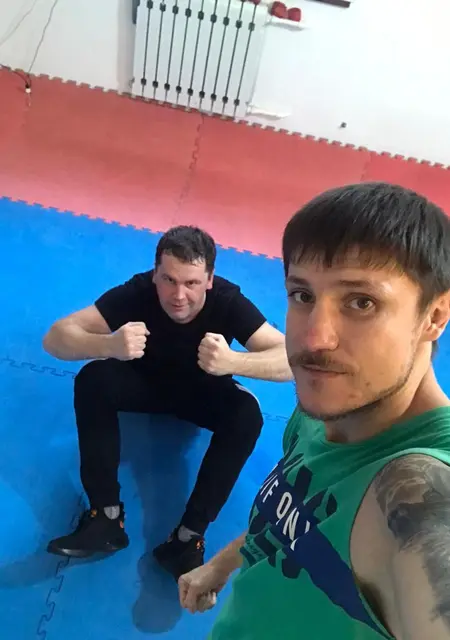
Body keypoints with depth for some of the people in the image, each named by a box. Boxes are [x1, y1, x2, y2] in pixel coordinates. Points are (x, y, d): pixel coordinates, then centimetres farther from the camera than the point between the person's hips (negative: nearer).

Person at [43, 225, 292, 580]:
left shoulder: (228, 301, -31)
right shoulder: (138, 291, -30)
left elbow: (292, 359, -37)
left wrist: (232, 361, -57)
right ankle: (107, 515, -19)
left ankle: (190, 535, -19)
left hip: (204, 392, 0)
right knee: (93, 379, -28)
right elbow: (56, 337, -33)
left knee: (247, 414, -30)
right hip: (145, 382, 1)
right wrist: (110, 344, -54)